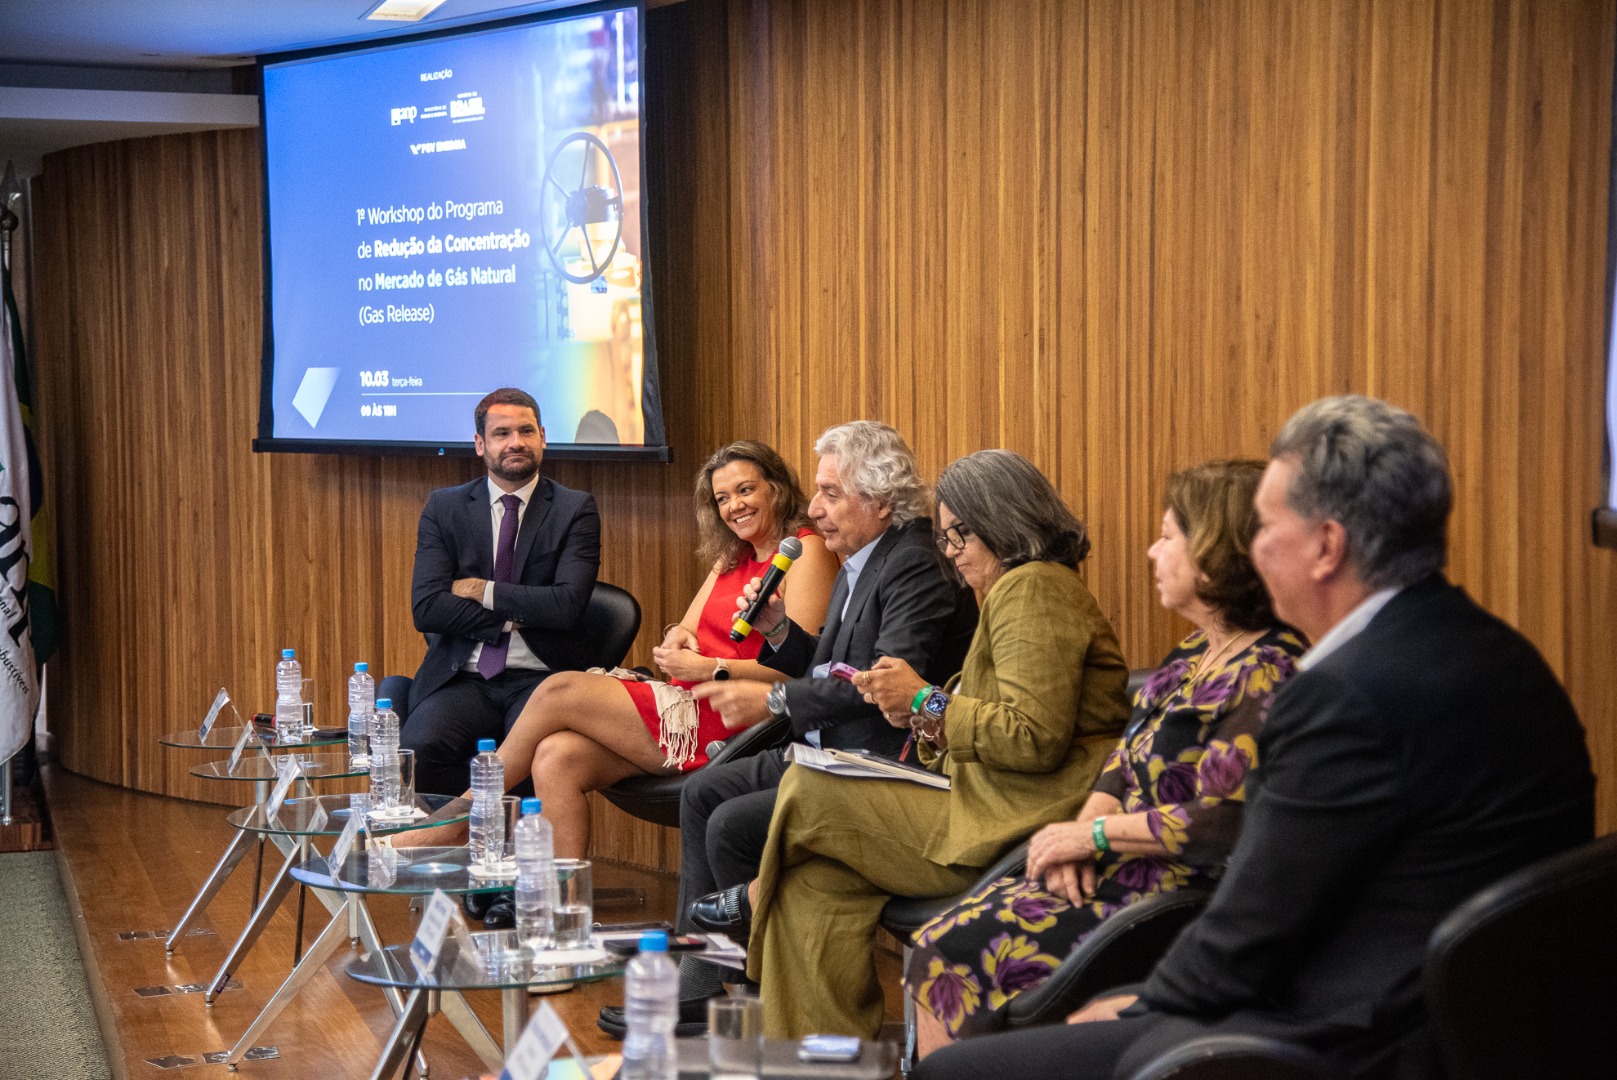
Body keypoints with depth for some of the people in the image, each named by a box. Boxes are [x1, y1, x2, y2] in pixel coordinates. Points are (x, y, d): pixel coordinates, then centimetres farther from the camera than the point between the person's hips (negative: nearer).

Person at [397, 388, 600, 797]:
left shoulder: (575, 510, 7)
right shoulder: (443, 508, 12)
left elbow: (567, 605, -7)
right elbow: (426, 607, -1)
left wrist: (483, 591, -5)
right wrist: (514, 616, -7)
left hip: (540, 679, -2)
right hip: (462, 679, 2)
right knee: (415, 751, -29)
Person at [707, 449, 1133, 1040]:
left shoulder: (1032, 589, -10)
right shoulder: (1021, 589, 24)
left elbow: (1035, 739, -20)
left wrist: (926, 701, -10)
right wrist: (918, 718, 6)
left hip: (1018, 829, -10)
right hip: (999, 815, 10)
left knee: (809, 794, -12)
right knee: (817, 875, -2)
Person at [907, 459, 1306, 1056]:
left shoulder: (1265, 676, -18)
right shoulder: (1197, 651, 13)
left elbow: (1221, 827, -25)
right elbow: (1126, 761, 15)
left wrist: (1095, 833, -15)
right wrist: (1082, 832, -4)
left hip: (1177, 900, -9)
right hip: (1121, 873, 9)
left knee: (955, 949, -11)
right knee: (938, 947, -3)